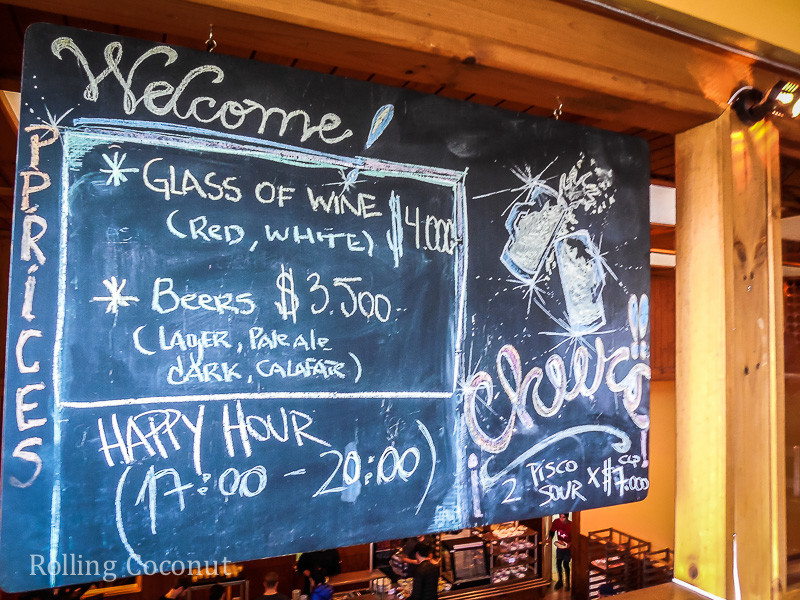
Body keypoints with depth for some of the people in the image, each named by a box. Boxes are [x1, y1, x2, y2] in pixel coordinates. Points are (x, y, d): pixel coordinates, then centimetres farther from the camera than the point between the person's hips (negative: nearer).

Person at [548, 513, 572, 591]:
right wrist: (550, 538, -14)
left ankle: (567, 582, 20)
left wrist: (570, 543, -32)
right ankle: (560, 580, 31)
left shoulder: (571, 525, -23)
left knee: (565, 564, -1)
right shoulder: (556, 522, -14)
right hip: (559, 545, 3)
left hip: (568, 547, -3)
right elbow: (552, 531, 2)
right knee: (558, 564, 9)